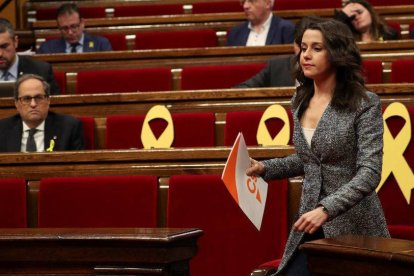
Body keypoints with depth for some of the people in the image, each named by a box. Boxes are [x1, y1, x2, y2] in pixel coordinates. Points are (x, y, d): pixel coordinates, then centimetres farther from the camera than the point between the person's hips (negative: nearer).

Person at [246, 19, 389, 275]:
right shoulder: (300, 101, 8)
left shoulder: (364, 105, -12)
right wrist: (265, 168, 6)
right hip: (310, 226, 5)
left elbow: (369, 173, -19)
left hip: (353, 227, -5)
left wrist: (326, 209, -29)